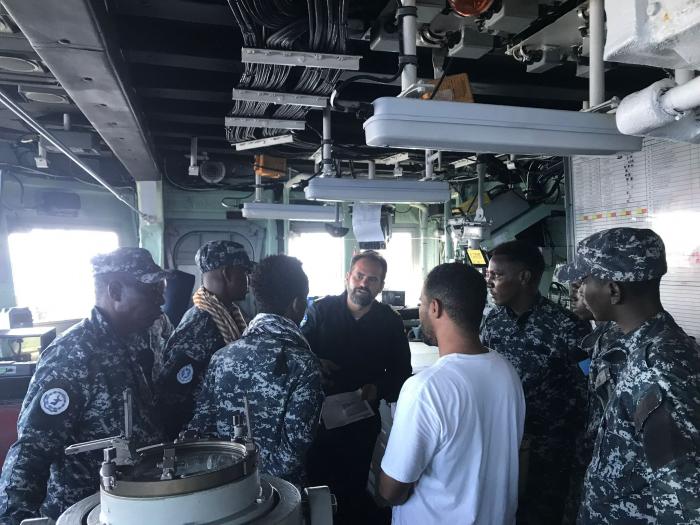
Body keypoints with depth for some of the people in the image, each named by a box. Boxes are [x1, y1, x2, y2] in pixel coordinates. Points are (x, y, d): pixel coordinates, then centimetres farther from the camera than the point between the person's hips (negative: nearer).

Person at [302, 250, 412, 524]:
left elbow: (401, 372, 4)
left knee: (354, 488, 15)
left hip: (363, 421, 1)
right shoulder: (321, 310, -2)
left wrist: (378, 389, -14)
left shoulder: (390, 322, 1)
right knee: (317, 483, 10)